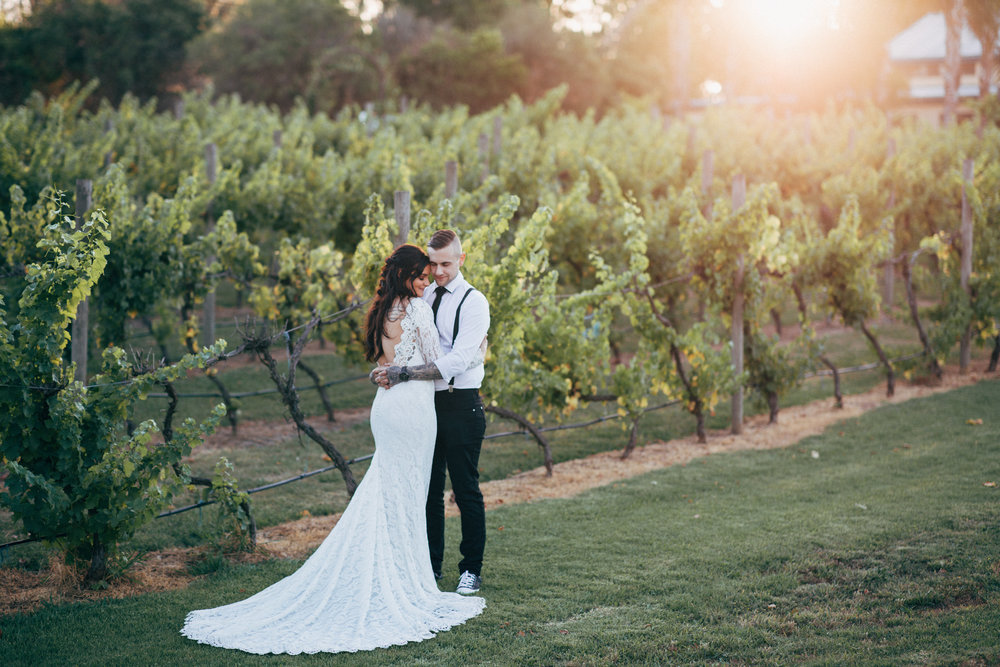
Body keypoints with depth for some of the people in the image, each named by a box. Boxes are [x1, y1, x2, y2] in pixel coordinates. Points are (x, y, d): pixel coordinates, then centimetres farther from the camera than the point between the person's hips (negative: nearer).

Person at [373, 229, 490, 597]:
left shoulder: (473, 302, -9)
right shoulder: (424, 297, 10)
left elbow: (457, 362, -20)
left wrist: (405, 373, -25)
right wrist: (391, 370, -7)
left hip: (461, 405, -5)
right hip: (427, 402, 5)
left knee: (466, 490, 1)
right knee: (429, 488, 11)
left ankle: (471, 570, 12)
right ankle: (430, 565, 22)